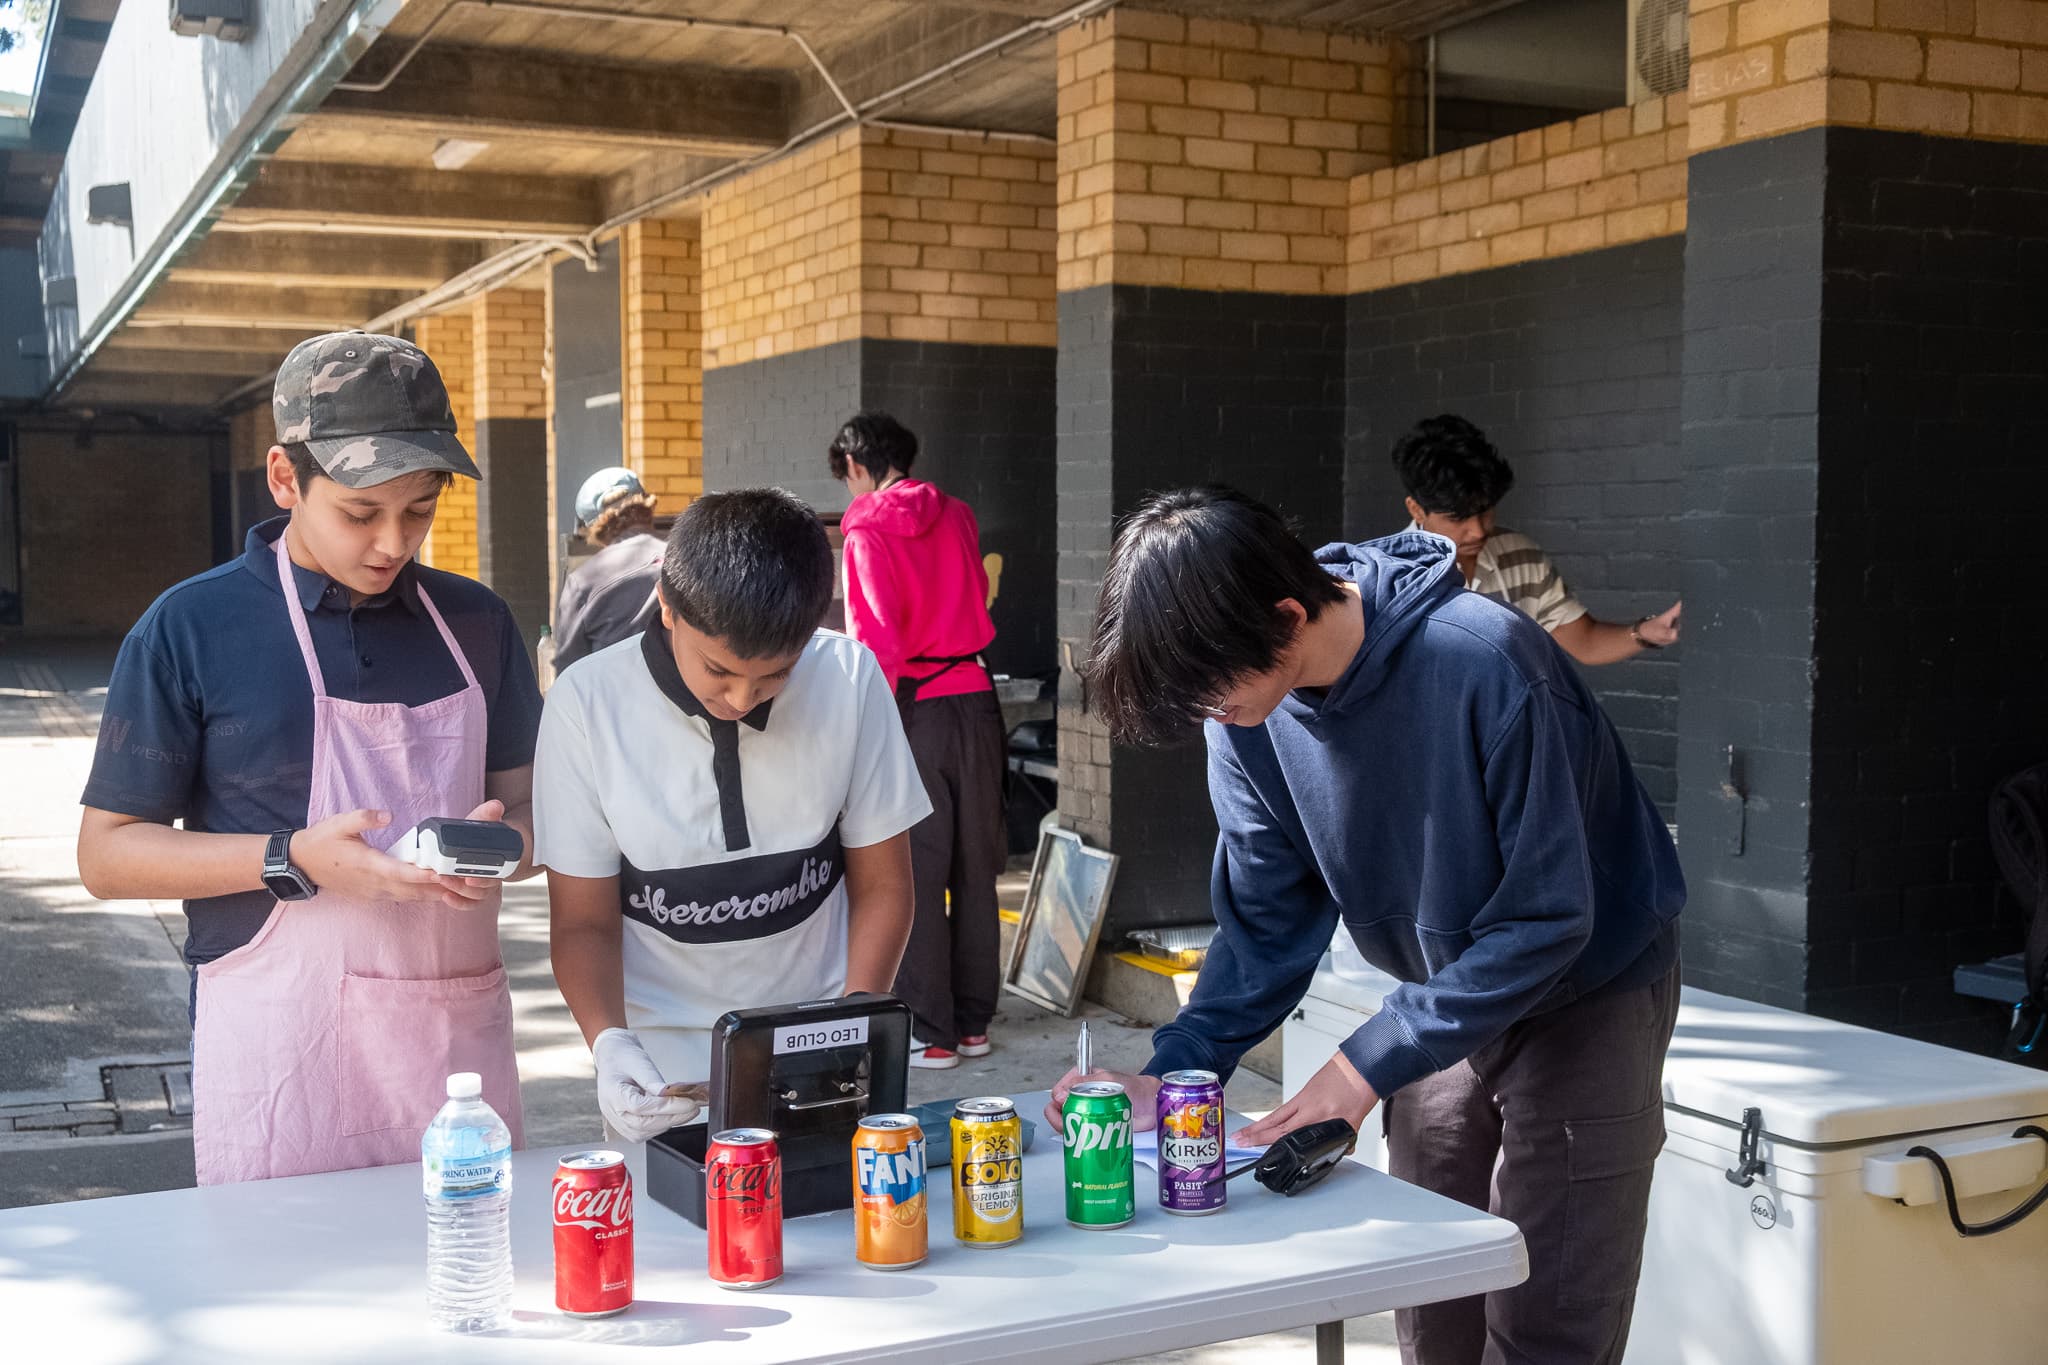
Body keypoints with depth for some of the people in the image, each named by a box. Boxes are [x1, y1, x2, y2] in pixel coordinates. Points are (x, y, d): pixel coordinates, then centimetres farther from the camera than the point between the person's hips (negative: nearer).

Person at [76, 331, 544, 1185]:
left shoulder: (473, 623, 7)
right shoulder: (189, 629, -4)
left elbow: (525, 801, 14)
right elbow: (106, 853, -2)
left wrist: (504, 841, -10)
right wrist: (294, 860, -16)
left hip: (459, 1034, 3)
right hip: (278, 1050, -3)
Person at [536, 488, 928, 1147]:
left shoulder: (851, 680, -9)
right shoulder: (587, 704, -12)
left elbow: (882, 886, 2)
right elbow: (584, 922, -4)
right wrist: (609, 1043, -22)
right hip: (663, 1065, 0)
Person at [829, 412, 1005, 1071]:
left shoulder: (867, 533, -9)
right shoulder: (956, 515, 9)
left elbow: (876, 641, -16)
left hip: (916, 709, -6)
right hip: (975, 700, 6)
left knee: (915, 872, 2)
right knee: (975, 866, 13)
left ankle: (930, 1033, 5)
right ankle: (973, 1020, 21)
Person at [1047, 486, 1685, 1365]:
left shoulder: (1483, 663, -32)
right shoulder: (1247, 712, -13)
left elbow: (1548, 915, -27)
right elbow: (1269, 922, -4)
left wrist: (1371, 1061, -27)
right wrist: (1170, 1073, -16)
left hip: (1587, 987, -5)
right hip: (1446, 998, 5)